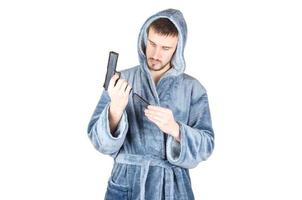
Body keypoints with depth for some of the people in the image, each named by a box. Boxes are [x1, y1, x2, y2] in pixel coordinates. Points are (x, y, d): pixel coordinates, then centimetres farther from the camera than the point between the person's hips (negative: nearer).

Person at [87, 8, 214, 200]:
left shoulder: (193, 88, -3)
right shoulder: (120, 81, -3)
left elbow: (205, 145, -8)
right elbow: (102, 142, -9)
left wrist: (175, 129, -25)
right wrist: (115, 109, -27)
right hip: (126, 185, 0)